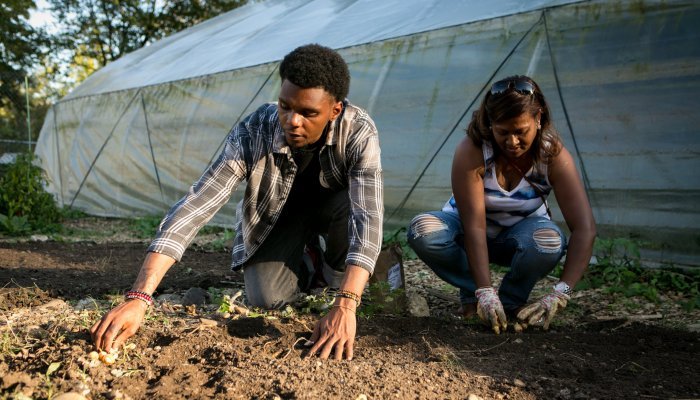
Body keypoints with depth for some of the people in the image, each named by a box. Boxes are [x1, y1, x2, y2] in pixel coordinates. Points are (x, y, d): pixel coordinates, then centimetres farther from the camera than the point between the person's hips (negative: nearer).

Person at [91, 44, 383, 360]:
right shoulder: (251, 134, -36)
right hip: (274, 215, 0)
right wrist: (138, 297, -51)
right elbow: (195, 206, -42)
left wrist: (345, 305, -57)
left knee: (350, 203, -34)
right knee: (266, 298, -20)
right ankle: (306, 263, 16)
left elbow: (367, 215, -44)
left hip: (330, 203, 0)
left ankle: (336, 273, -1)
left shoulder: (359, 132, -35)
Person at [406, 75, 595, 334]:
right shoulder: (470, 152, -28)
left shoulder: (553, 155, -23)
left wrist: (559, 295, -38)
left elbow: (585, 229, -29)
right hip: (472, 232, 0)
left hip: (521, 231, 1)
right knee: (422, 230, -32)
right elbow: (474, 226, -32)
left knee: (549, 240, -36)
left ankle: (512, 301, -5)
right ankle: (472, 292, -5)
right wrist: (485, 293, -39)